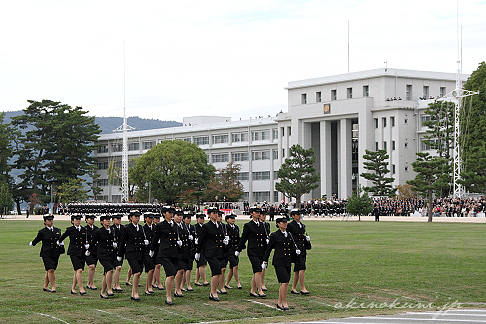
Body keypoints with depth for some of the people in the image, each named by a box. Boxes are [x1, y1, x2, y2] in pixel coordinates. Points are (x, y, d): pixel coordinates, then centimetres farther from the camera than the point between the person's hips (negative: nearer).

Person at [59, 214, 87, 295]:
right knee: (79, 270, -17)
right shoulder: (70, 230, -2)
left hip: (82, 252, 5)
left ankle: (73, 288, 19)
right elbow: (62, 238, 13)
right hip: (74, 252, -5)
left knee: (77, 271, 8)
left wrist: (86, 246, 9)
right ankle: (81, 289, -16)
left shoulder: (84, 230, 10)